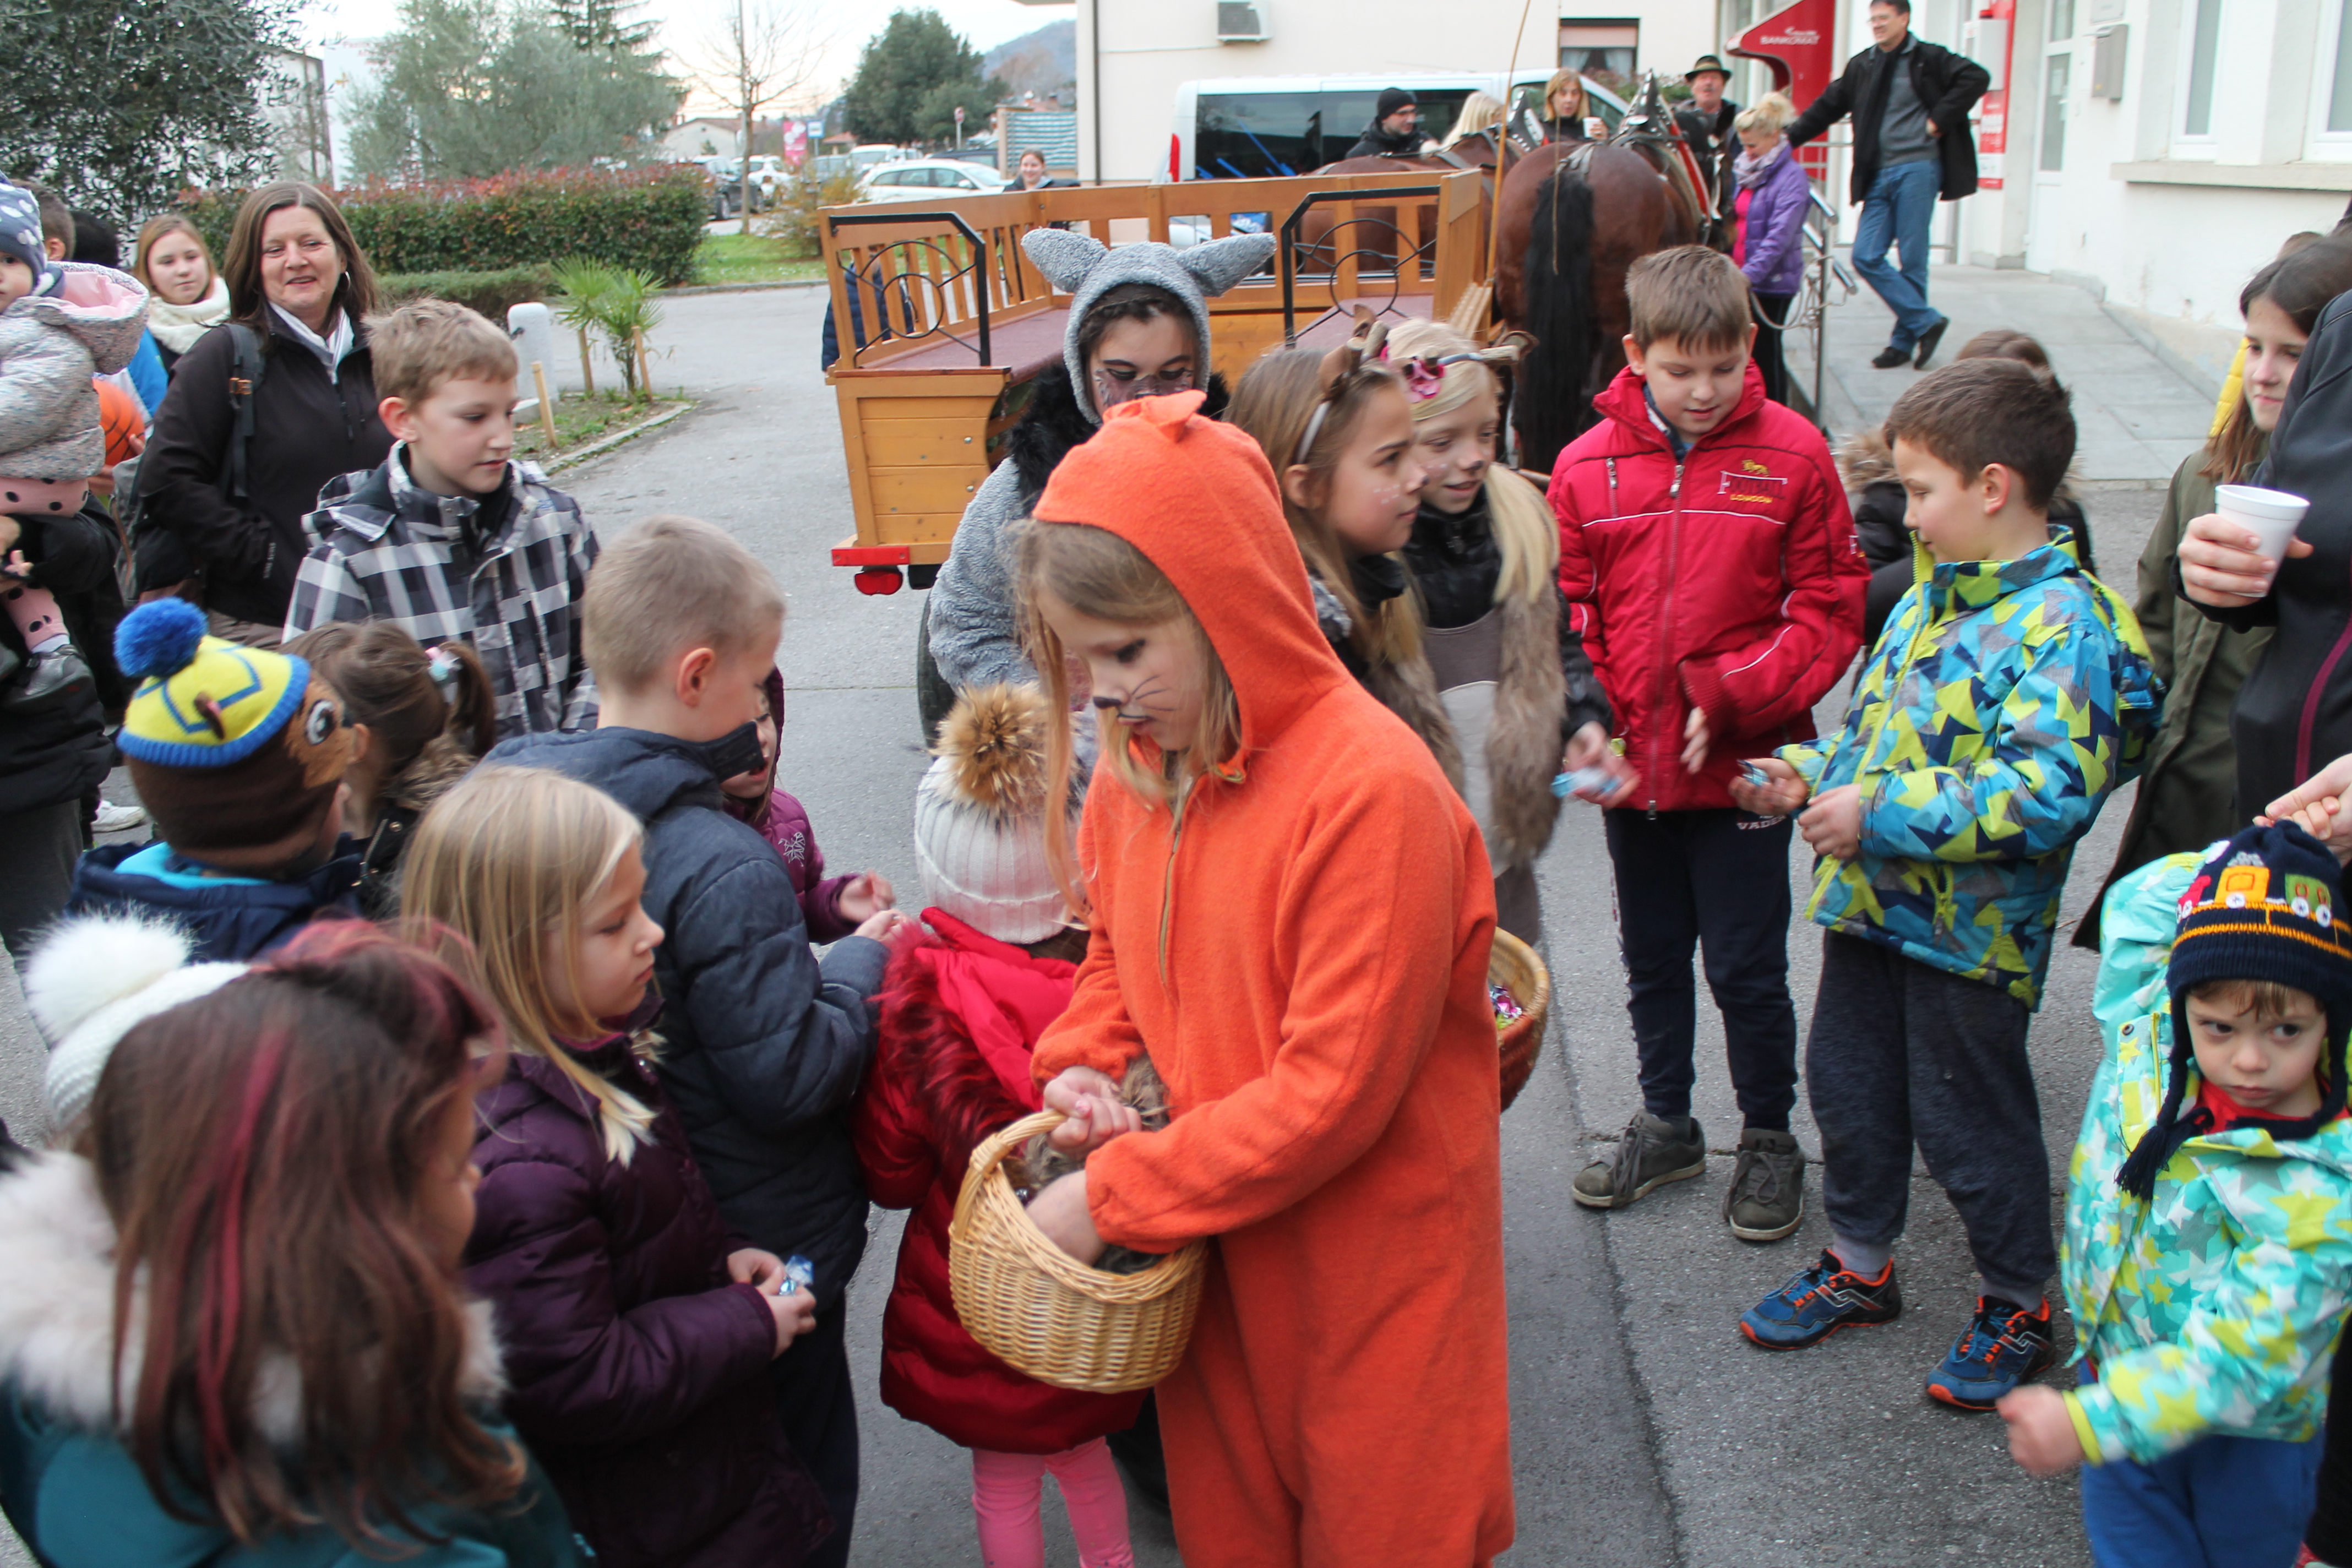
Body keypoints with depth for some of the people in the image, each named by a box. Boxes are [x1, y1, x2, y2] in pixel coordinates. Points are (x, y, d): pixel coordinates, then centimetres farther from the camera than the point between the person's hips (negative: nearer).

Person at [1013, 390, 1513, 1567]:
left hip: (1366, 1262, -6)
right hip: (1209, 1241, 6)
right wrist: (1083, 1064, -6)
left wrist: (1112, 1197, -20)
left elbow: (1331, 1092, -25)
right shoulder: (1136, 763, -2)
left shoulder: (1375, 790, -26)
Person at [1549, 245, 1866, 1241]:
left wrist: (1731, 698, -16)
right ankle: (1666, 1124, 39)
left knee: (1746, 969, 6)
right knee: (1651, 960, 19)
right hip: (1632, 772, 3)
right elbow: (1565, 621, 3)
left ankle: (1769, 1141, 28)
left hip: (1745, 770, -3)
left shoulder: (1792, 457, -7)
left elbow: (1829, 614, -5)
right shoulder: (1589, 466, -2)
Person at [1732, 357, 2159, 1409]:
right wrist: (1809, 775, 3)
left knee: (1970, 1122, 7)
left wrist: (1882, 813, -29)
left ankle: (2020, 1302, 30)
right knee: (1850, 1086, 19)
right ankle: (1859, 1265, 40)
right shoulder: (1931, 598, 8)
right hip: (1870, 902, 8)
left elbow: (2048, 793, -30)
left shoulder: (2061, 624, -20)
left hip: (1969, 930, -8)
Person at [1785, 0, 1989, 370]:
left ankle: (1904, 341, 8)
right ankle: (1927, 321, 4)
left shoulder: (1929, 59, 0)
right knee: (1866, 257, -4)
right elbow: (1827, 108, 19)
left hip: (1916, 169, -5)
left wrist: (1940, 120, -12)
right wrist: (1788, 139, 11)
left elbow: (1976, 77, -11)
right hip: (1879, 176, 6)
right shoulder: (1861, 66, 15)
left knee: (1912, 259, -2)